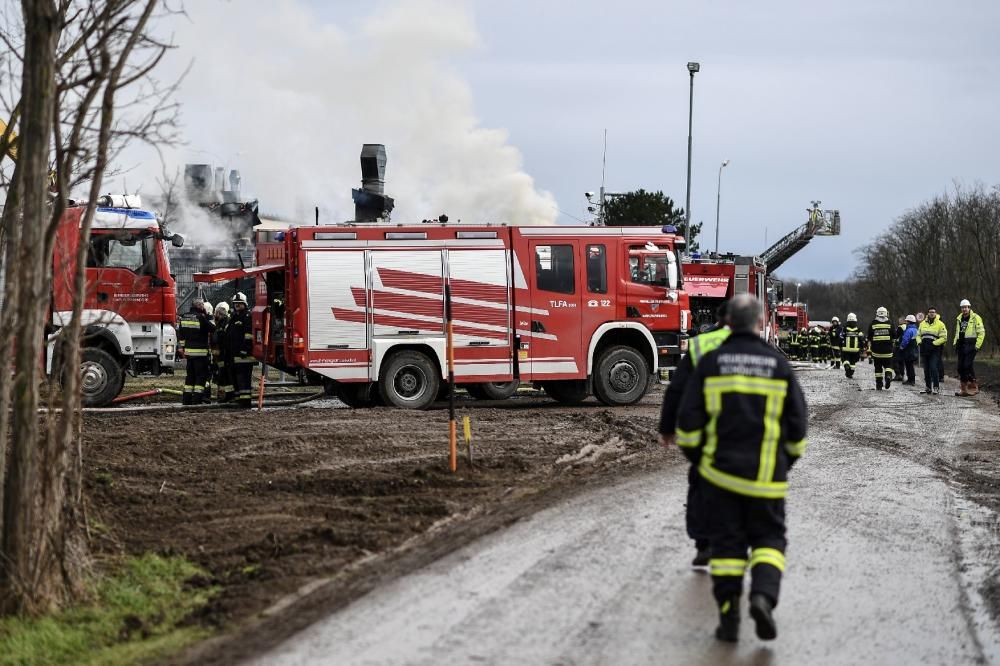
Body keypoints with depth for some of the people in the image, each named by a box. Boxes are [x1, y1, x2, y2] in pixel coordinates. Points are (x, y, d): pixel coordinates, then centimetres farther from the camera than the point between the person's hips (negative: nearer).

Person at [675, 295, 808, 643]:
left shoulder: (710, 363, -3)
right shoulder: (779, 365, -1)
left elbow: (688, 419, -3)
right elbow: (797, 422, 3)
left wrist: (695, 456, 13)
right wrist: (788, 459, 19)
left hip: (720, 470, 0)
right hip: (766, 476, 0)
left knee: (727, 542, 8)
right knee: (768, 539, 10)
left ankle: (728, 618, 2)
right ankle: (763, 596, -14)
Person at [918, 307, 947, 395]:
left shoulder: (940, 324, -2)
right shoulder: (922, 324, 13)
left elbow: (944, 338, -7)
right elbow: (918, 335, 22)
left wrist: (934, 343, -15)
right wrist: (919, 342, 3)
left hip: (935, 350, -5)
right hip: (924, 350, 5)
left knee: (933, 368, -15)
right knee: (926, 370, 9)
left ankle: (936, 387, -10)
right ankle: (928, 387, 17)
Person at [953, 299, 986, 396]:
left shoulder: (975, 318, -5)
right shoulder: (959, 319, 17)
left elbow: (981, 332, -8)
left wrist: (977, 345, -13)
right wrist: (955, 343, 16)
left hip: (971, 344, -7)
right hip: (961, 344, 7)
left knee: (968, 365, -15)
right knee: (961, 367, 5)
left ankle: (973, 386, -6)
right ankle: (964, 388, 11)